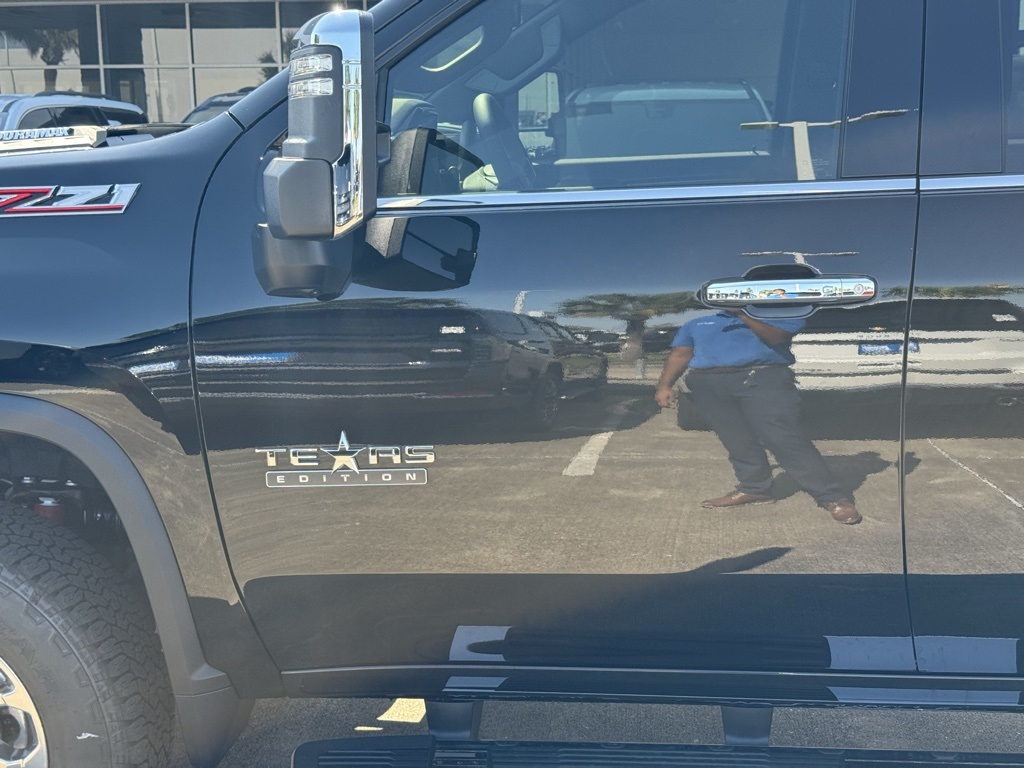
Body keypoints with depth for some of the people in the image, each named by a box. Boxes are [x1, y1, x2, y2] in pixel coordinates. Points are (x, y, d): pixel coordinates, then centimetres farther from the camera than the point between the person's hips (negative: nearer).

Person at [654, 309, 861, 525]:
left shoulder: (781, 316, 12)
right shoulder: (698, 324, 25)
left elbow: (774, 337, -7)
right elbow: (679, 355, 20)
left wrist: (744, 314, -7)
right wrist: (664, 386, 8)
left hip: (763, 378, -5)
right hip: (707, 384, 5)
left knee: (783, 438, -15)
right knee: (736, 441, 1)